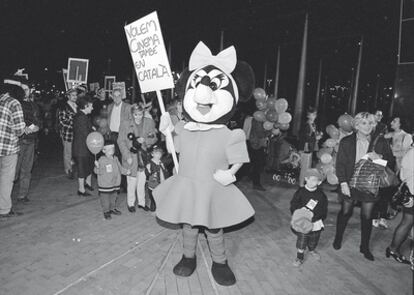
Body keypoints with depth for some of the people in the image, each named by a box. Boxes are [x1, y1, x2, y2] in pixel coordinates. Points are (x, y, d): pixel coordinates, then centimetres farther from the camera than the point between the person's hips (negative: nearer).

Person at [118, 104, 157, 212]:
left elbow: (154, 139, 6)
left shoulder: (149, 122, 1)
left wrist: (144, 140, -15)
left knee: (142, 181, 7)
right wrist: (127, 156, -10)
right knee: (132, 181, 3)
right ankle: (130, 203, 22)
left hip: (144, 156, 2)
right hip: (131, 157, -2)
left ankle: (142, 202, 25)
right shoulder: (125, 123, -5)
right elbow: (121, 141, -4)